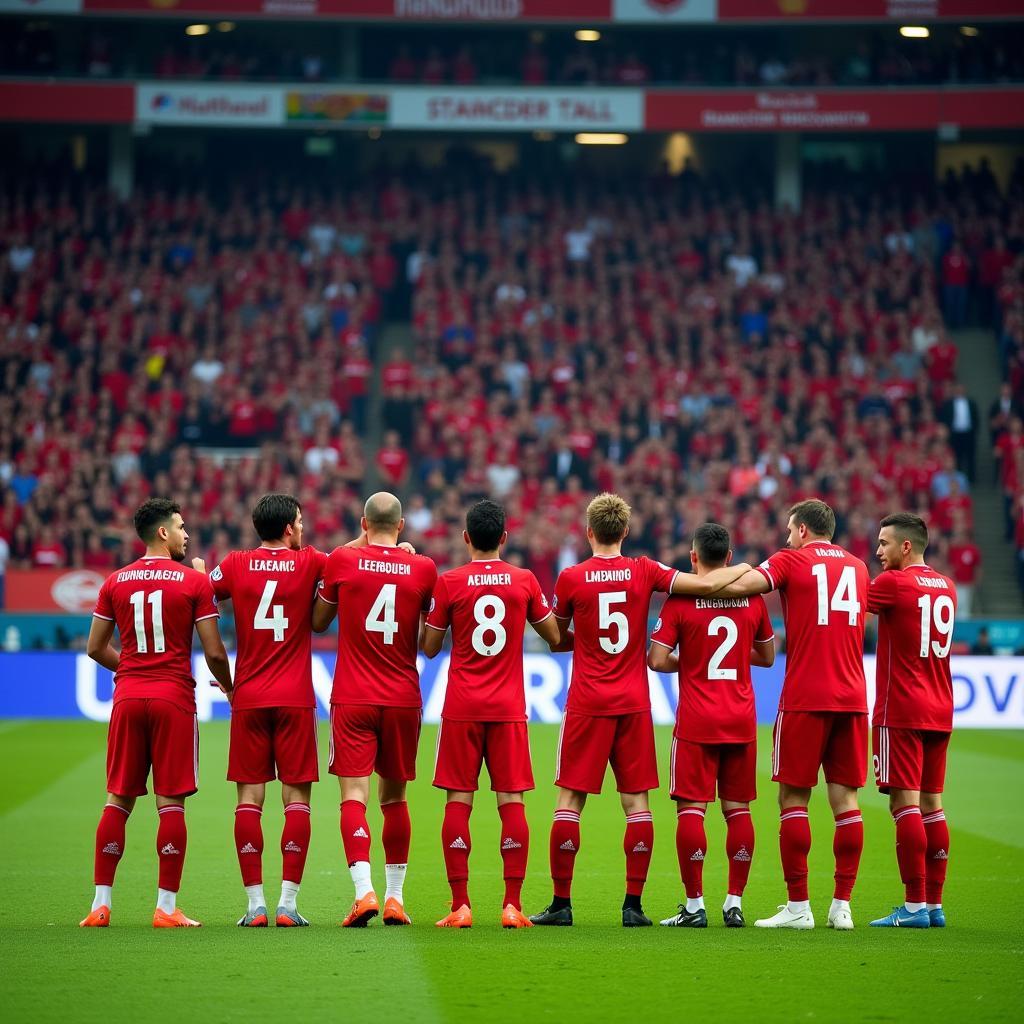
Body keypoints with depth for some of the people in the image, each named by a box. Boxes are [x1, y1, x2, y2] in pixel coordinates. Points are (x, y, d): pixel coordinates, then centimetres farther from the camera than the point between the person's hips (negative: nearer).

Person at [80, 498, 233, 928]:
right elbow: (214, 653, -5)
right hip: (174, 698, -4)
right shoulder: (195, 582, -4)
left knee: (118, 800, 9)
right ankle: (166, 907, -2)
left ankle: (101, 904, 8)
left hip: (127, 698, 4)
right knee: (171, 803, -1)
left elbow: (95, 648, 11)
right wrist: (229, 687, 14)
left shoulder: (115, 582, 7)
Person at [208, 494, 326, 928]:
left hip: (248, 697, 2)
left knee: (249, 797, 3)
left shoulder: (235, 565, 2)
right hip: (295, 698, -2)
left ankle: (255, 903, -1)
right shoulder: (309, 563, -1)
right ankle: (288, 902, -5)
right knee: (297, 798, 1)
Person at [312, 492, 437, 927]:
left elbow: (318, 622, 11)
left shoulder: (341, 561, -5)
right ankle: (395, 897, 17)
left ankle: (364, 890, -22)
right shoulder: (422, 568, -1)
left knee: (354, 795, -5)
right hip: (404, 699, 2)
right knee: (394, 797, 14)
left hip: (352, 699, -2)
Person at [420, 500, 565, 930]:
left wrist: (427, 613, 20)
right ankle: (512, 905, -3)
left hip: (461, 708, -1)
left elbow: (429, 647, 4)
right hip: (508, 708, 1)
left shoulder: (448, 583, -3)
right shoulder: (525, 581, 2)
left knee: (459, 801, 1)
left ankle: (460, 906, -2)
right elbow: (555, 638, 11)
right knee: (512, 802, 1)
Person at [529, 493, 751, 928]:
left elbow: (557, 638, 10)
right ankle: (633, 905, 1)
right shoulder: (644, 572, -1)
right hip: (634, 704, 1)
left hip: (586, 705, -1)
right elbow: (706, 583, -4)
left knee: (570, 800, 3)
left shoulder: (570, 578, -2)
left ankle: (561, 903, 1)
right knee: (636, 802, 4)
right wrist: (748, 568, 11)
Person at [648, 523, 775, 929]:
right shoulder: (752, 600, 5)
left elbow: (657, 660, -9)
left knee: (691, 809, -2)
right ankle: (735, 903, 6)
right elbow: (767, 655, 17)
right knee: (738, 810, 7)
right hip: (741, 720, 3)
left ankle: (694, 905, -4)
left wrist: (685, 661, 10)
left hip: (696, 723, -3)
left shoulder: (680, 600, -6)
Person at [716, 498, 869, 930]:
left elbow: (735, 586, -15)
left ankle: (798, 906, -2)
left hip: (804, 699, -4)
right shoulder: (857, 567, 15)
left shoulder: (791, 561, -1)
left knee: (793, 798, 1)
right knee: (845, 798, 5)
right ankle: (842, 905, 4)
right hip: (852, 698, 5)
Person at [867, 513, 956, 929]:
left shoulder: (893, 583, -9)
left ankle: (915, 906, -12)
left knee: (905, 804, -8)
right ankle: (935, 905, 8)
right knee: (931, 806, 8)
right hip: (939, 712, 7)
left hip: (901, 712, -7)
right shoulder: (946, 587, 12)